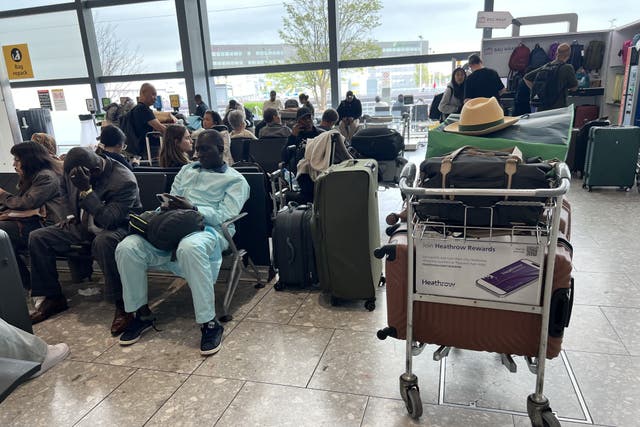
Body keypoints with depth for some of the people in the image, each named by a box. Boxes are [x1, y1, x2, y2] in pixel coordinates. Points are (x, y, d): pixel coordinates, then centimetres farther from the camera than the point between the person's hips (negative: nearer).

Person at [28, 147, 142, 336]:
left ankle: (121, 303, -27)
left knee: (104, 241, -41)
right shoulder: (73, 169, -5)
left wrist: (86, 190, -36)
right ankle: (53, 298, 8)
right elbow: (65, 191, 21)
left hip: (117, 227, -7)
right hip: (82, 226, 8)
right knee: (37, 238, -5)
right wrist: (72, 214, 9)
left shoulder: (124, 181, -27)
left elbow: (107, 220, -33)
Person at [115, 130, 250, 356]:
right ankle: (142, 313, -2)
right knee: (126, 248, -20)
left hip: (208, 229, -5)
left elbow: (225, 216, -5)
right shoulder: (186, 170, 27)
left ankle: (210, 323, -32)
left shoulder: (235, 180, 8)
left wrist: (192, 208, -19)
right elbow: (171, 201, 23)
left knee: (189, 248, -42)